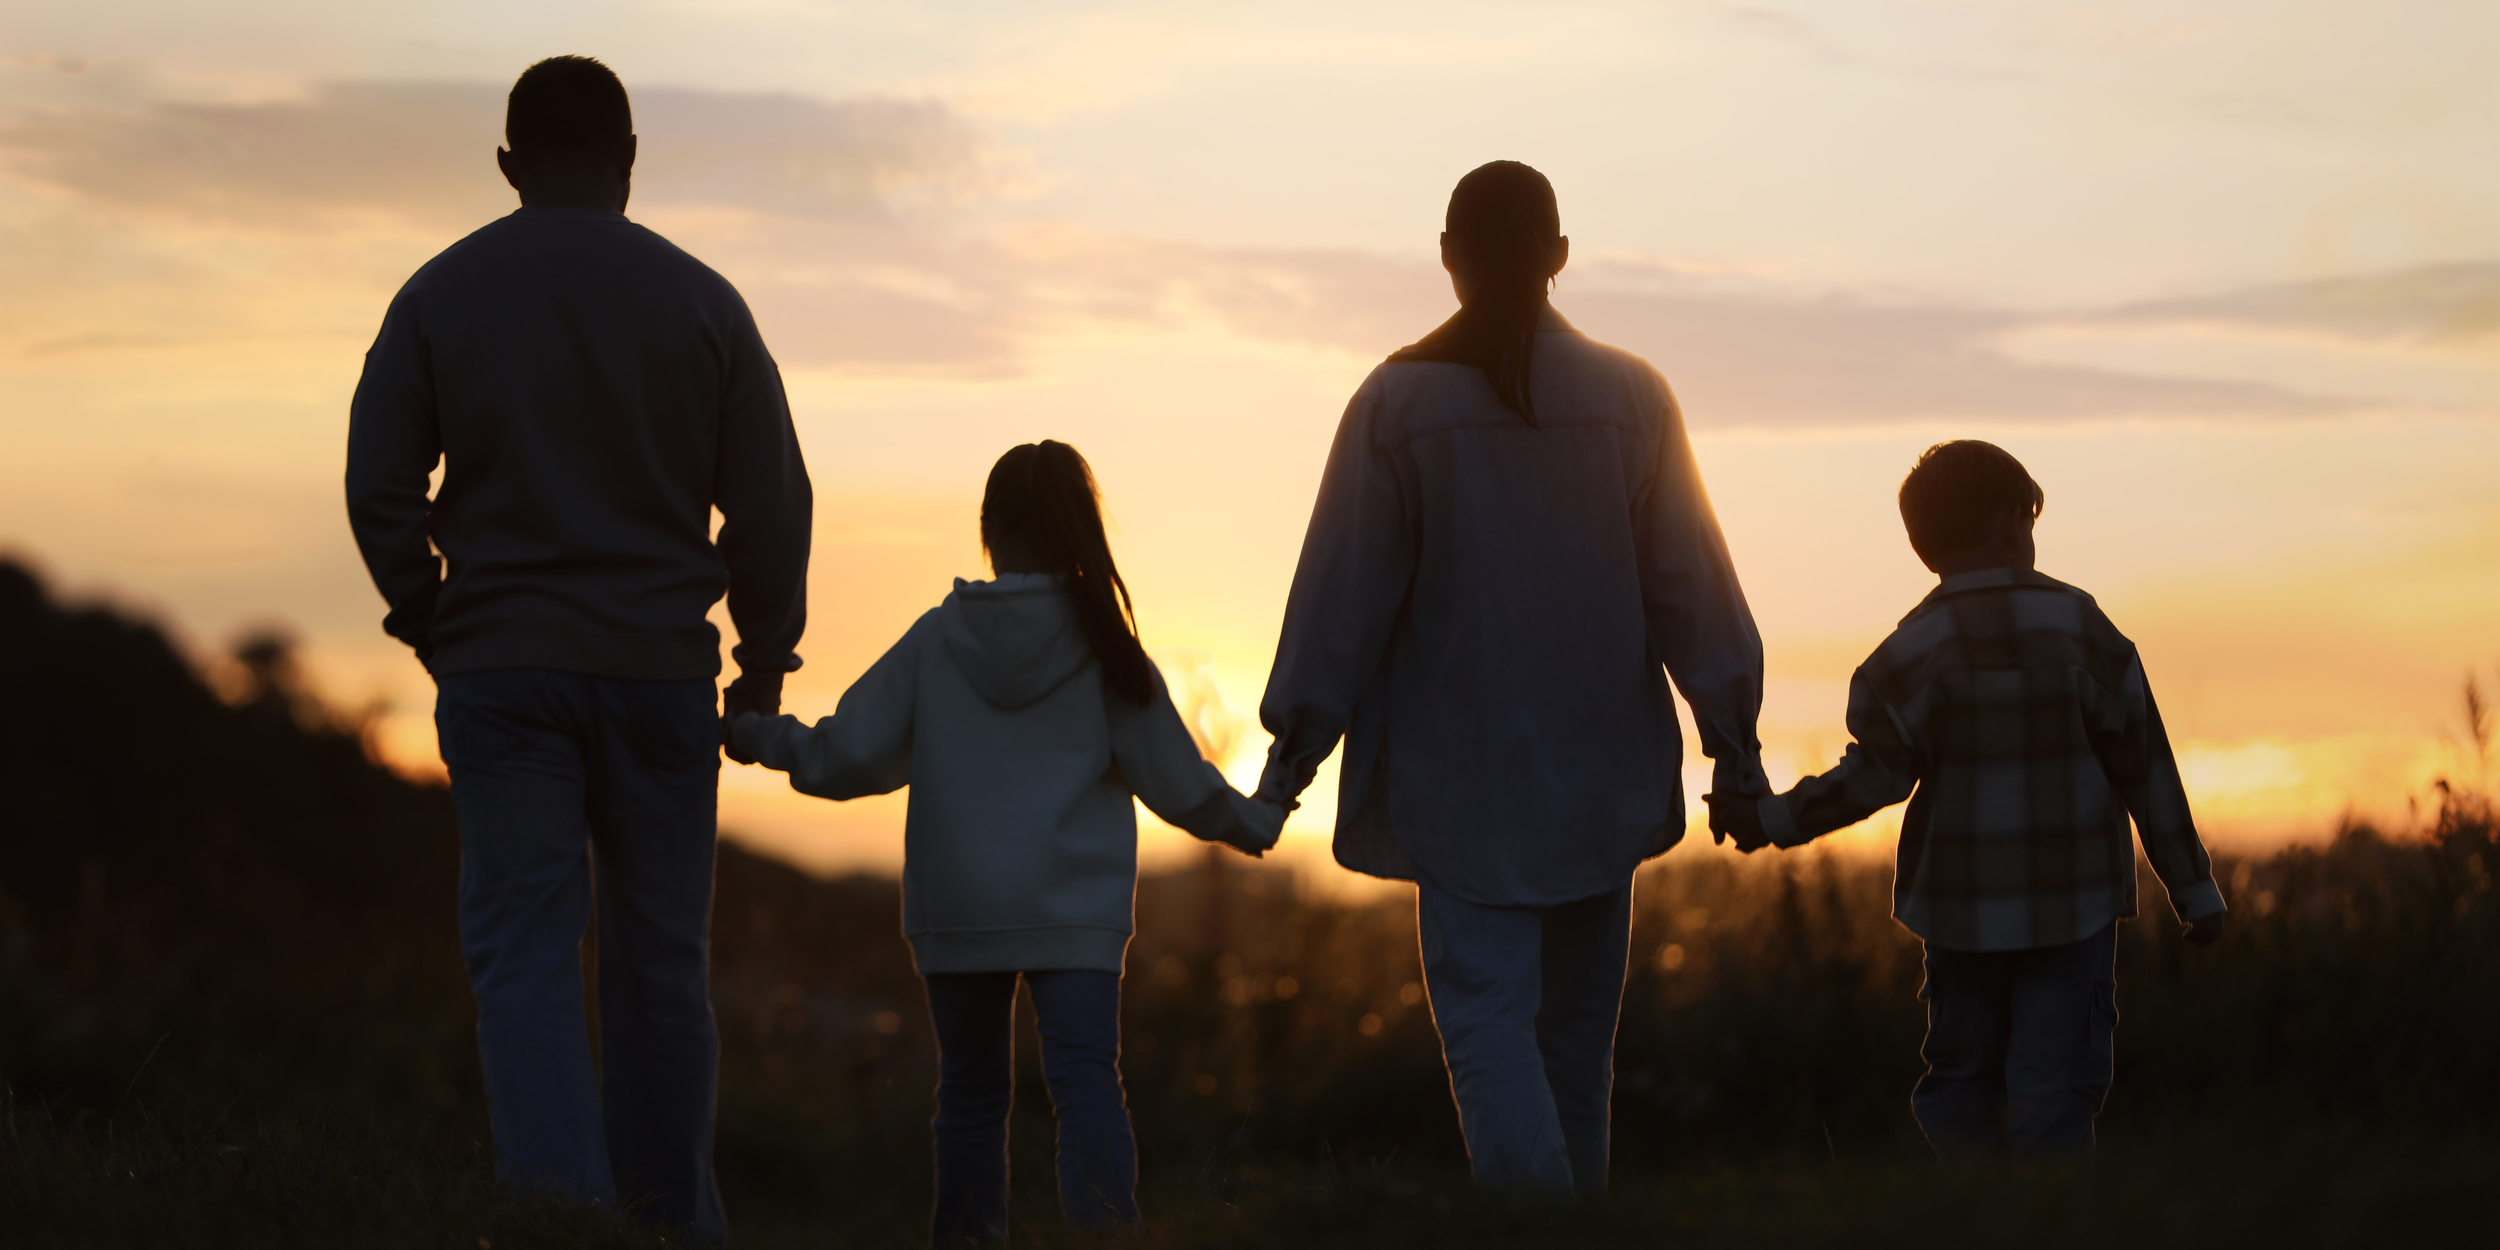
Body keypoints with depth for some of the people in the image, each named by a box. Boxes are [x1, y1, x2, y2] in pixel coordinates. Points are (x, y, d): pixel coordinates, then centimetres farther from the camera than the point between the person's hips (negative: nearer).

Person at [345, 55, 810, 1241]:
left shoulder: (439, 295, 2)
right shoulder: (699, 300, 1)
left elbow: (378, 488, -1)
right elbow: (772, 503, 1)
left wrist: (431, 625, 12)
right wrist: (766, 656, 12)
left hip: (499, 670, 0)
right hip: (660, 668, 1)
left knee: (524, 956, -1)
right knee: (658, 958, 11)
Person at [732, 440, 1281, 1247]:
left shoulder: (936, 637, -2)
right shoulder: (1103, 644, -2)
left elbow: (849, 760, -3)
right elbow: (1177, 783, 2)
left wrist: (765, 737, 13)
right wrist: (1254, 824, 19)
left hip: (956, 912, 1)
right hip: (1075, 910, -1)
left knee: (973, 1088, 13)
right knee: (1086, 1081, -9)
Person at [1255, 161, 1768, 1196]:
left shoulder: (1398, 400, -7)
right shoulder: (1630, 396, -1)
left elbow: (1346, 582, -5)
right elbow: (1689, 579, 0)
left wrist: (1299, 736, 3)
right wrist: (1732, 738, 6)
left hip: (1458, 774, -2)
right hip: (1600, 772, 3)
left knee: (1486, 1013, -4)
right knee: (1576, 1023, 14)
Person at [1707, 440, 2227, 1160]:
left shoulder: (1912, 654, -5)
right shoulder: (2080, 629, -3)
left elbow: (1874, 775, -13)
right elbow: (2146, 770, -1)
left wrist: (1772, 819, -3)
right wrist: (2193, 887, 5)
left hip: (1962, 909, 1)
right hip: (2073, 907, -1)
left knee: (1963, 1078, 13)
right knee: (2054, 1086, 0)